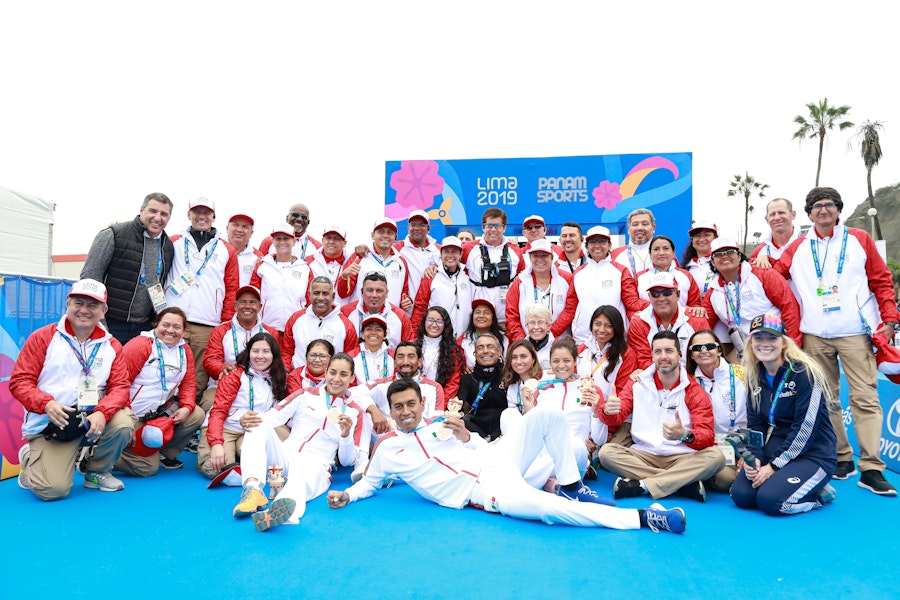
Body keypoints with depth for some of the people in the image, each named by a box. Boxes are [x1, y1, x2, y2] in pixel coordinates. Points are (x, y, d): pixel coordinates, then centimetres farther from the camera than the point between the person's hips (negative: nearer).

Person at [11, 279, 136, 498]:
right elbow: (19, 382, -4)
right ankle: (30, 459, 21)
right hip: (48, 424, -2)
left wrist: (102, 413, -24)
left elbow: (120, 387, -3)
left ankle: (96, 470, 3)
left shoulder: (111, 345, 5)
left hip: (93, 417, 2)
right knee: (53, 489, -18)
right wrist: (47, 404, -23)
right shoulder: (43, 337, 0)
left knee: (124, 421, -29)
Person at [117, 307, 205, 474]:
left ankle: (165, 454, 8)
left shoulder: (184, 350, 4)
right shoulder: (140, 345, -16)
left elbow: (188, 383, 5)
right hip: (135, 416, -6)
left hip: (164, 410, 7)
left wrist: (187, 407, -14)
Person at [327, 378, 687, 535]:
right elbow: (369, 483, 19)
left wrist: (467, 437, -3)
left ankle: (574, 489, -4)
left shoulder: (439, 424, 17)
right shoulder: (387, 449, 8)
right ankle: (643, 518, -27)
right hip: (482, 493, -5)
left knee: (546, 416, -13)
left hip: (498, 463, 6)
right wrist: (346, 496, 1)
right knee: (549, 508, -34)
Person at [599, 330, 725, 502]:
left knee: (716, 457, -28)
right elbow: (616, 418, -3)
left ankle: (641, 485, -26)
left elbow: (707, 437, -8)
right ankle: (685, 483, -23)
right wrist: (608, 410, -29)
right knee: (606, 452, -25)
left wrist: (684, 435, -32)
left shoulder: (694, 392, 2)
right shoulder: (637, 385, 7)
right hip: (643, 455, 1)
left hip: (682, 458, -1)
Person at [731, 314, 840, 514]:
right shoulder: (755, 376, 4)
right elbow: (754, 424, 5)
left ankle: (816, 494, 5)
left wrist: (774, 466, -19)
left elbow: (805, 428, -20)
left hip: (813, 454, -6)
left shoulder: (804, 372, -17)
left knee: (770, 501, -23)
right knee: (741, 495, -12)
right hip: (775, 448, 6)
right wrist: (753, 459, -12)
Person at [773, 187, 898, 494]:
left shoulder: (859, 239, 8)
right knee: (826, 400, 7)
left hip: (854, 333, -2)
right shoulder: (798, 248, 12)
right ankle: (841, 459, 18)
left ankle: (871, 469, -3)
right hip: (815, 336, 2)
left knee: (865, 398, -6)